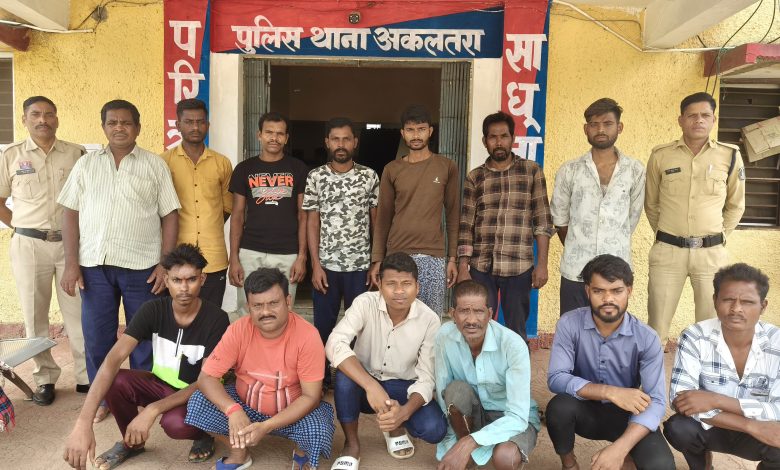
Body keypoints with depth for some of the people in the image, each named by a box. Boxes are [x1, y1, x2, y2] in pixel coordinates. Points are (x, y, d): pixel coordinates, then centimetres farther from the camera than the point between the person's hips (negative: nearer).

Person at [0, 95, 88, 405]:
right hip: (29, 245, 1)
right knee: (35, 316, 8)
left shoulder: (76, 153, 3)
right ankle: (45, 379, 22)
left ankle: (87, 377, 15)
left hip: (71, 243, 0)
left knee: (79, 314, 4)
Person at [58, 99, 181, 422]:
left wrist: (166, 263, -6)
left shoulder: (155, 165, 4)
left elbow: (170, 216, 1)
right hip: (94, 264, 2)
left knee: (144, 336, 7)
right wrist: (71, 263, 0)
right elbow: (71, 213, 8)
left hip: (142, 265, -2)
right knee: (96, 335, 9)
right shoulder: (86, 164, 10)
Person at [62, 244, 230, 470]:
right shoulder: (153, 310, -15)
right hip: (160, 384, 4)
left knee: (175, 424, -36)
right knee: (115, 381, -25)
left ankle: (203, 434, 2)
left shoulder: (216, 319, -22)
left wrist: (152, 410, -35)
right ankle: (132, 442, 4)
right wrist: (83, 423, -39)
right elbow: (113, 360, -26)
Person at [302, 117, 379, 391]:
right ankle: (321, 378, 25)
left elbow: (376, 221, 4)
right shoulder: (316, 177, 1)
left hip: (361, 265, 0)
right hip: (327, 265, 0)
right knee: (323, 325, 9)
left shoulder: (369, 176, 1)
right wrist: (316, 265, -5)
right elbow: (312, 223, 1)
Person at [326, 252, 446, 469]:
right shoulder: (366, 303, -21)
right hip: (363, 382, 0)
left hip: (402, 387, 1)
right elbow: (334, 344, -35)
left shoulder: (429, 319, -17)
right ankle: (352, 445, -8)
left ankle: (396, 426, 11)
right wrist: (371, 386, -45)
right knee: (345, 375, -35)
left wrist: (405, 411, -36)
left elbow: (426, 378, -16)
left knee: (435, 429, -25)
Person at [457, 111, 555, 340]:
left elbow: (543, 222, 2)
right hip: (481, 268, 1)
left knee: (516, 332, 9)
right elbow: (466, 227, 4)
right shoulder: (474, 178, 7)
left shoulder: (532, 171, 4)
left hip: (520, 267, -1)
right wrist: (463, 268, -2)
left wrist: (542, 264, -4)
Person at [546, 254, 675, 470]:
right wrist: (611, 392, -33)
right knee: (559, 406, -33)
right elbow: (555, 379, -23)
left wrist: (619, 448, -35)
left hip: (625, 414, 0)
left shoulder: (647, 339, -16)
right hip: (586, 410, 0)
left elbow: (655, 401, -21)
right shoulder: (569, 324, -17)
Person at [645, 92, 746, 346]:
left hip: (711, 252, 1)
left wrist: (719, 236, 11)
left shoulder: (730, 156, 1)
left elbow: (736, 205, 13)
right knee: (656, 326, 5)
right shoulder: (660, 156, 0)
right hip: (667, 251, 0)